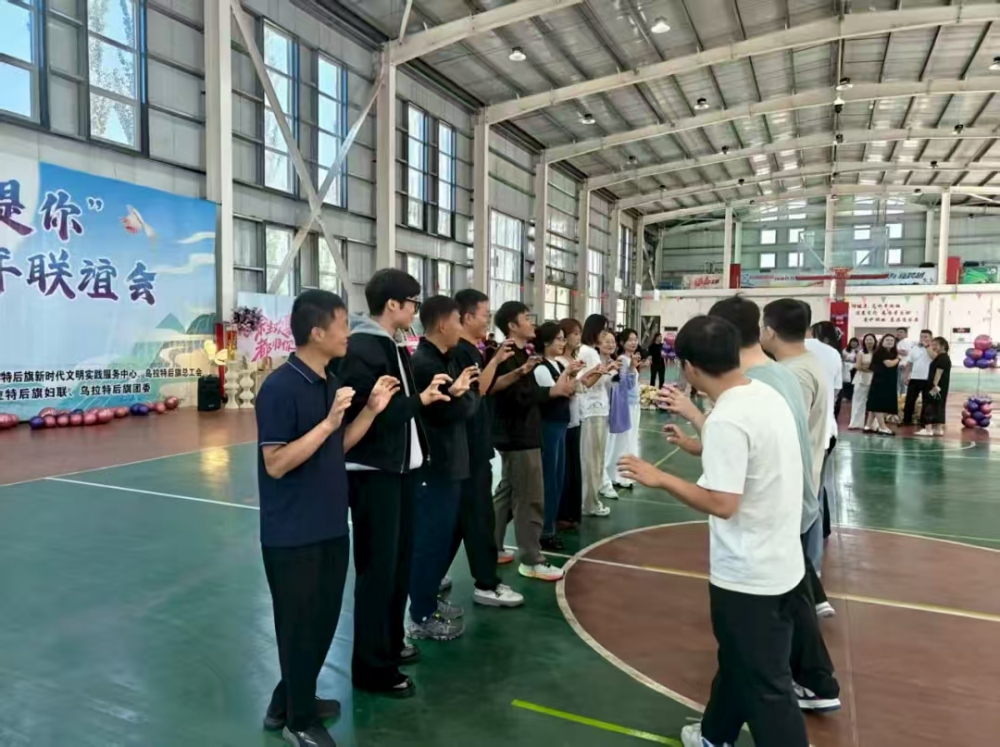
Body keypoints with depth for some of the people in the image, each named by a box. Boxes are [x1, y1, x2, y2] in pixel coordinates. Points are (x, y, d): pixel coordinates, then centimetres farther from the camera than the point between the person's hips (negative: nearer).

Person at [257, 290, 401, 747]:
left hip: (331, 526, 8)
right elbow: (276, 464, -22)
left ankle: (286, 704, 39)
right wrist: (329, 422, -27)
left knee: (323, 621, 19)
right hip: (292, 534, -8)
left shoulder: (331, 383, 5)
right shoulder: (279, 388, -19)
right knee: (300, 625, 8)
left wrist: (371, 410, 0)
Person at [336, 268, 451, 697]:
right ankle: (372, 667, 15)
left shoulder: (394, 347, 13)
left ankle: (391, 642, 35)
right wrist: (419, 400, -18)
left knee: (400, 562, 18)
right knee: (377, 569, 1)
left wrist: (431, 393, 1)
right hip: (373, 473, -9)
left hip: (401, 468, 9)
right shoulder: (360, 350, -17)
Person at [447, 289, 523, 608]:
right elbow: (475, 391, -22)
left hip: (474, 445, 10)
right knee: (479, 516, -2)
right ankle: (486, 585, 7)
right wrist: (495, 360, -18)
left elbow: (488, 389, 16)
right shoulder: (459, 352, -15)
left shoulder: (472, 351, 14)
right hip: (467, 446, -10)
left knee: (459, 514, 15)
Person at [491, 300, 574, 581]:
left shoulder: (521, 354, 14)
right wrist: (554, 390, -26)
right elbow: (519, 397, -26)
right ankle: (531, 561, 7)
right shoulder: (508, 357, -16)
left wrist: (559, 386, -4)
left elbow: (528, 392, 9)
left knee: (506, 494, 17)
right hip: (519, 437, -10)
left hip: (519, 435, 10)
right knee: (530, 500, -3)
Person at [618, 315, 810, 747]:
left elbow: (722, 503, -27)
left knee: (766, 683, 6)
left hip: (749, 575, -9)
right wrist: (700, 446, 26)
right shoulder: (767, 396, 2)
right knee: (737, 659, 26)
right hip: (777, 563, 10)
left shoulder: (726, 419, -26)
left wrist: (661, 480, -17)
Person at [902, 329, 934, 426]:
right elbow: (909, 363, 11)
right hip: (914, 378, 3)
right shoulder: (914, 348, 8)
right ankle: (907, 420, 17)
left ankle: (924, 421, 17)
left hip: (928, 379, -3)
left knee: (926, 401, 7)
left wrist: (927, 346, -18)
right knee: (909, 400, 6)